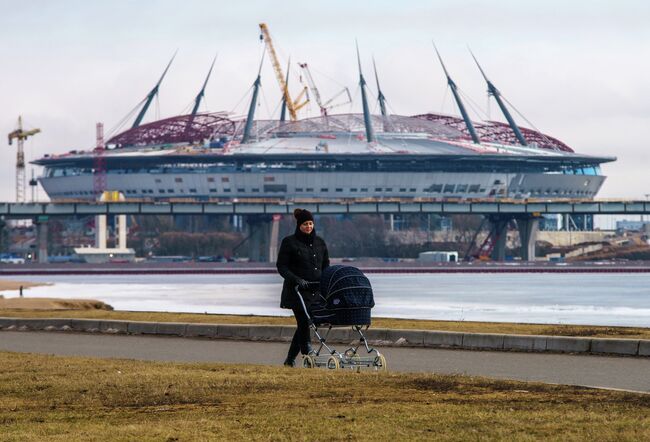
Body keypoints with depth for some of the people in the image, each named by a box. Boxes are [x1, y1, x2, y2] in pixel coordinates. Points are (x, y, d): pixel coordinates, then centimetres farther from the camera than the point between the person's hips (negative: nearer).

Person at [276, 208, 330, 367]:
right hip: (297, 290, -5)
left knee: (304, 324, 6)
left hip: (315, 290, 5)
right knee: (303, 322, -14)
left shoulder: (319, 242, 13)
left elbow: (326, 265, 19)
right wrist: (296, 279, -20)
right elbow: (282, 267, -5)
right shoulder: (289, 242, -1)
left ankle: (290, 360, 17)